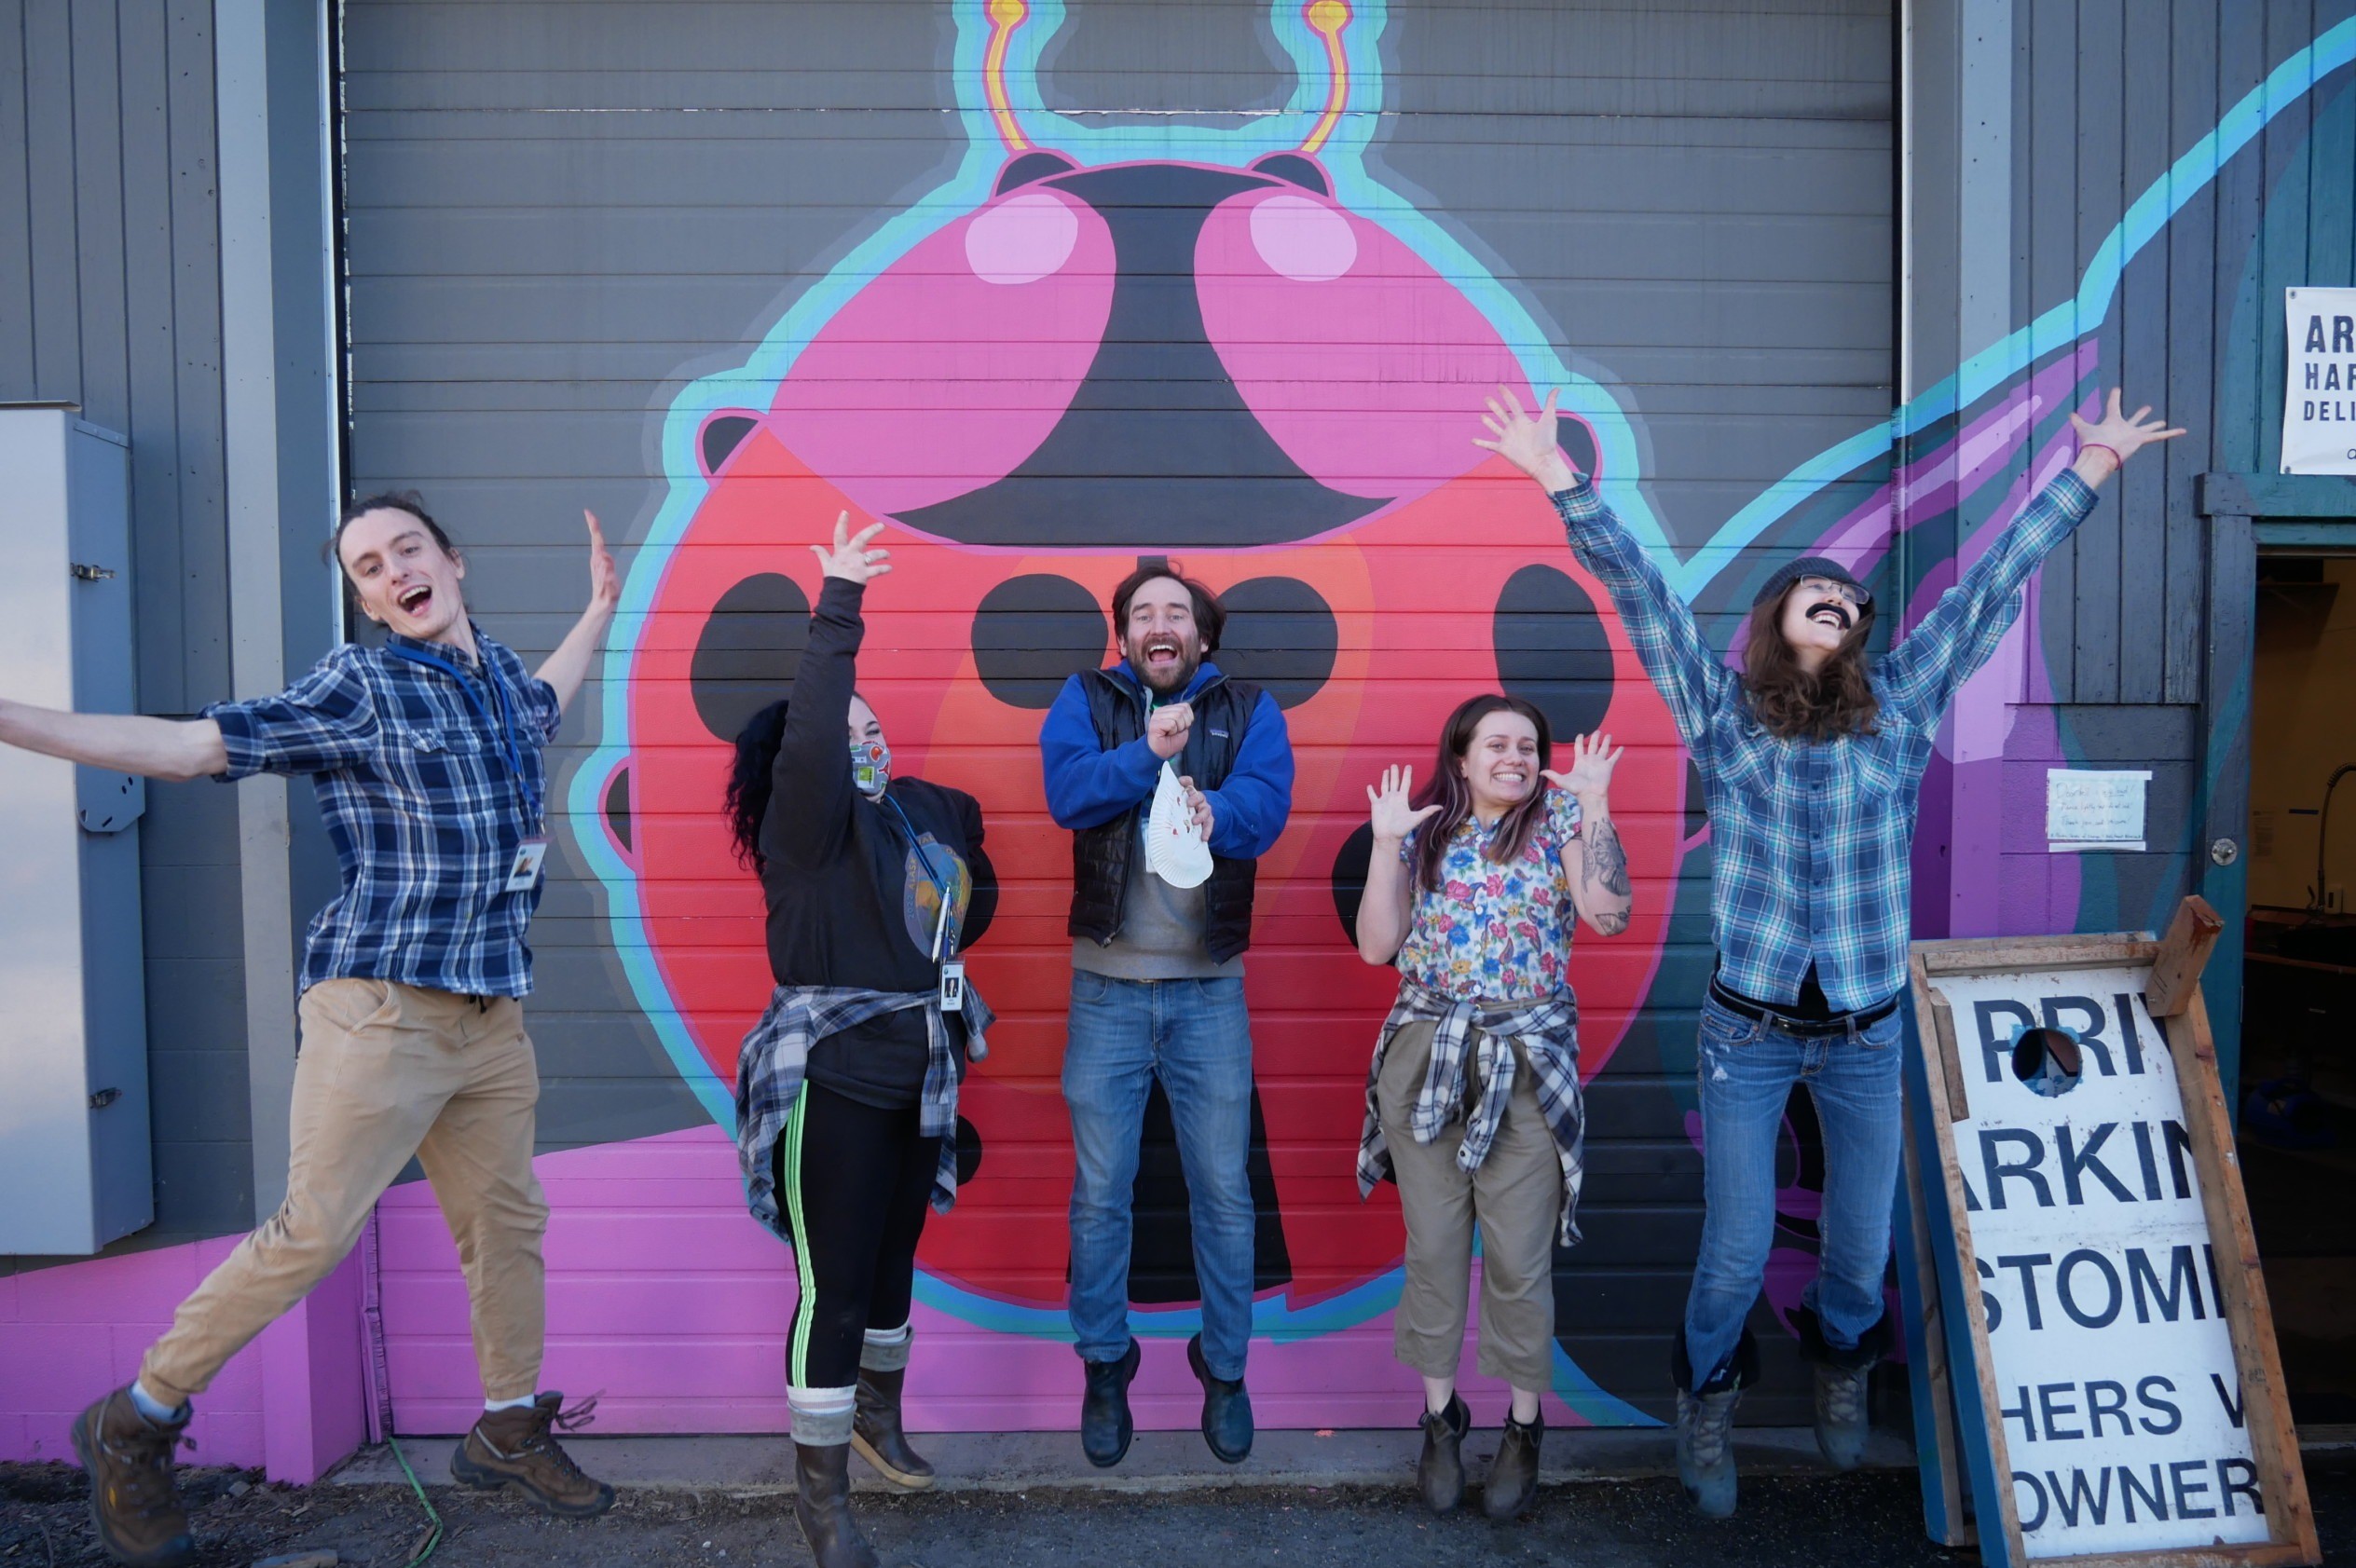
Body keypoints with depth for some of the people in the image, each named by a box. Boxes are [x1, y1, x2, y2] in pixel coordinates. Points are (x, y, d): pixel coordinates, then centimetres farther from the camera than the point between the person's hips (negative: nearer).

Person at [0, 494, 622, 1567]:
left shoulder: (498, 675, 13)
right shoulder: (357, 686, -5)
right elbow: (185, 745, -8)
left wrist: (598, 609, 43)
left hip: (493, 1016, 6)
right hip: (382, 1007, -6)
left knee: (506, 1221, 11)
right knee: (313, 1231, -5)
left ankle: (509, 1432, 27)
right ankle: (133, 1426, 17)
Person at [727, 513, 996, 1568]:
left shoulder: (929, 809, 7)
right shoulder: (808, 822, -12)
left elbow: (977, 897, 22)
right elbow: (809, 735, -31)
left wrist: (938, 950, 4)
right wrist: (839, 604, -29)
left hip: (921, 1072, 7)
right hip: (833, 1077, -7)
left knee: (894, 1256, 22)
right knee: (833, 1284, -2)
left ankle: (879, 1416, 45)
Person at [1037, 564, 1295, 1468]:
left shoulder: (1248, 709, 6)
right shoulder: (1086, 701, 8)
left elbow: (1268, 802, -12)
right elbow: (1067, 790, -10)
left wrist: (1213, 810, -33)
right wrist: (1147, 755, -21)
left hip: (1210, 987, 0)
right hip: (1107, 985, 0)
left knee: (1223, 1190, 7)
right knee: (1100, 1192, 7)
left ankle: (1224, 1369, 27)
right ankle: (1105, 1366, 27)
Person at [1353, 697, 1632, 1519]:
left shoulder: (1560, 821, 1)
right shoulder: (1424, 830, 5)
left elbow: (1610, 914, -16)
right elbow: (1377, 946, -2)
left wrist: (1593, 806, -15)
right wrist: (1386, 842, -8)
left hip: (1528, 1063, -1)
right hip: (1425, 1055, 2)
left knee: (1518, 1257, 6)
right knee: (1433, 1248, 11)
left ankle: (1524, 1425, 26)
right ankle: (1442, 1414, 28)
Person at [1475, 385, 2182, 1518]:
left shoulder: (1899, 707, 4)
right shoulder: (1722, 711, -2)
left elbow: (1992, 585, 5)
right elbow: (1638, 589, -8)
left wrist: (2089, 469, 7)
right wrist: (1560, 480, -14)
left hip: (1868, 1036, 2)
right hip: (1748, 1032, -2)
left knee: (1862, 1247, 15)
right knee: (1736, 1255, 4)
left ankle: (1841, 1365, 47)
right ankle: (1706, 1401, 32)